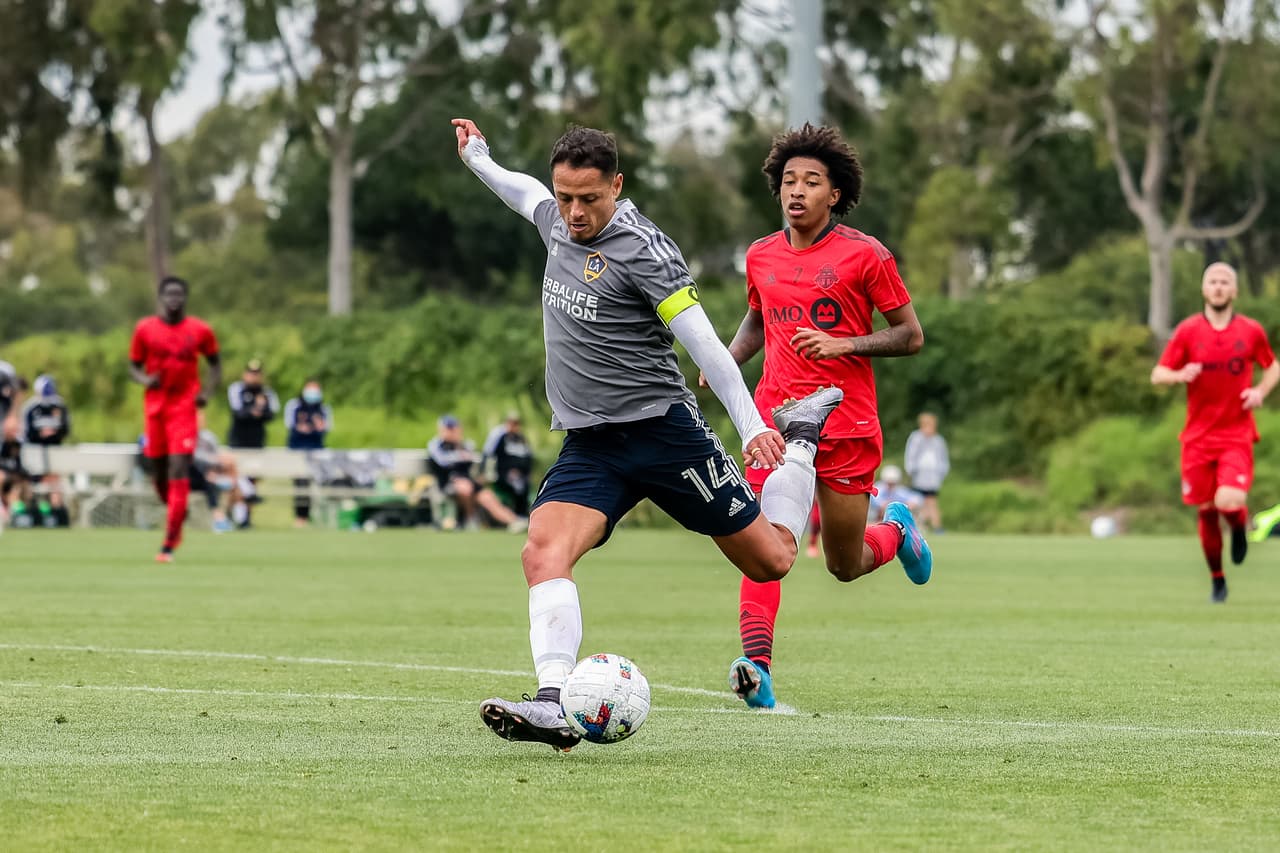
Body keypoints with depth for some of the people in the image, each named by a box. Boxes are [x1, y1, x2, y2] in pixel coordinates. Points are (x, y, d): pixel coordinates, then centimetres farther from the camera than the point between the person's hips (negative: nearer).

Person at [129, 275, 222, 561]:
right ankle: (178, 515, 40)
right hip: (155, 406, 2)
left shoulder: (200, 330, 1)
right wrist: (144, 380, -12)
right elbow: (134, 366, 10)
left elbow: (215, 364, 14)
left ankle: (169, 544, -16)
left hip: (184, 407, -2)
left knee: (179, 471, -14)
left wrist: (206, 391, -3)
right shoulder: (145, 329, 3)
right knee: (159, 471, 8)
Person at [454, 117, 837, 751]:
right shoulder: (558, 222, 7)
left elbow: (702, 341, -19)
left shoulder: (642, 251, -14)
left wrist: (750, 424, -28)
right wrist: (479, 161, 49)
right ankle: (553, 704, -32)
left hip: (661, 430, -5)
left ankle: (801, 438, 31)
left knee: (770, 560, 4)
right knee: (543, 551, -23)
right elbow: (528, 194, 34)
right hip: (588, 446, 6)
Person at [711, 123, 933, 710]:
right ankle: (756, 664, -28)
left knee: (845, 568, 9)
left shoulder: (863, 255, -5)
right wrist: (727, 360, 8)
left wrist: (842, 344, -16)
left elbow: (911, 336, -2)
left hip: (847, 426, -3)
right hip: (776, 418, 3)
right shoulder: (761, 256, 9)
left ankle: (896, 529, 42)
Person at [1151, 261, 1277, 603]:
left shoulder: (1251, 331, 1)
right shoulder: (1187, 330, 0)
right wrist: (1180, 375, -21)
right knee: (1205, 510, 4)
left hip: (1237, 435, -1)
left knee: (1228, 502, -22)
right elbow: (1157, 374, 1)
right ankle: (1217, 581, 21)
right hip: (1198, 435, 1)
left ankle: (1240, 526, 15)